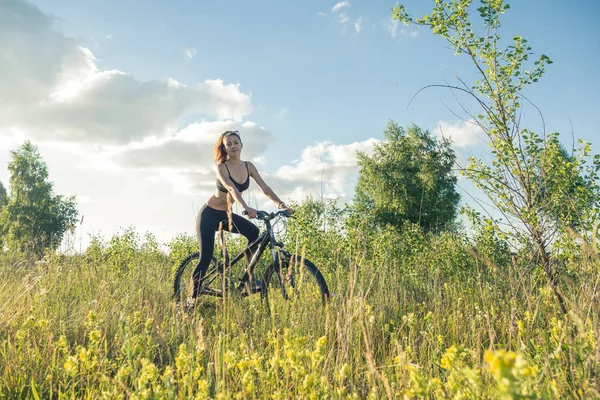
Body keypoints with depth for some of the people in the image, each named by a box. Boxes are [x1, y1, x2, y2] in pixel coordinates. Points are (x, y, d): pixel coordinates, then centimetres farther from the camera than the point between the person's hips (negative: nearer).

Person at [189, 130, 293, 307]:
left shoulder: (248, 166, -3)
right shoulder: (221, 167, -19)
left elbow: (265, 188, -9)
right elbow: (232, 189, -37)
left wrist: (282, 205, -24)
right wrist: (246, 208, -53)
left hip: (226, 214, 5)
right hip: (209, 214, -5)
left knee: (253, 232, -18)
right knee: (205, 258, -10)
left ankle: (249, 276, -8)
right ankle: (192, 298, 5)